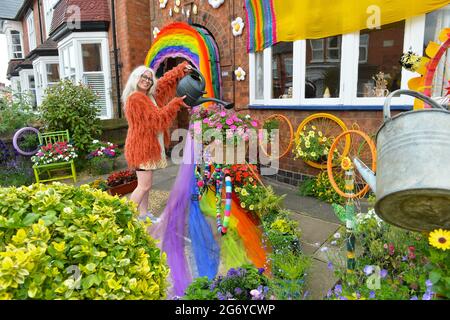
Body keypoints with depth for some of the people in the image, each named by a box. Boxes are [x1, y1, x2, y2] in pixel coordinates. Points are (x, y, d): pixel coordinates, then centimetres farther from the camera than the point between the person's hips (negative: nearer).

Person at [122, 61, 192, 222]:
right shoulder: (135, 98, -16)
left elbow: (166, 80, 18)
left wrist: (182, 68, 6)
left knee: (145, 184, 15)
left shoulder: (150, 94, 11)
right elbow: (156, 118, -20)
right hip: (141, 146, -9)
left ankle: (143, 214, 26)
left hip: (149, 145, 9)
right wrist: (176, 103, -18)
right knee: (144, 185, -8)